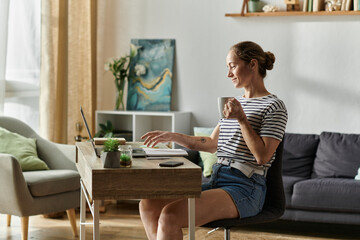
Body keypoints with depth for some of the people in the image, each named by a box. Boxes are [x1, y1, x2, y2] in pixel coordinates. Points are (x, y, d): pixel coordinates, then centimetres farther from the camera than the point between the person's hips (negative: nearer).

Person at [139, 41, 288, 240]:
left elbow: (263, 156, -13)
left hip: (245, 188, -9)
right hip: (216, 182, 9)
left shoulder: (274, 106, -4)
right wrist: (173, 137, 21)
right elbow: (212, 144, 27)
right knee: (148, 205, -10)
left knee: (170, 215, -28)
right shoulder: (236, 104, 21)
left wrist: (242, 119, -16)